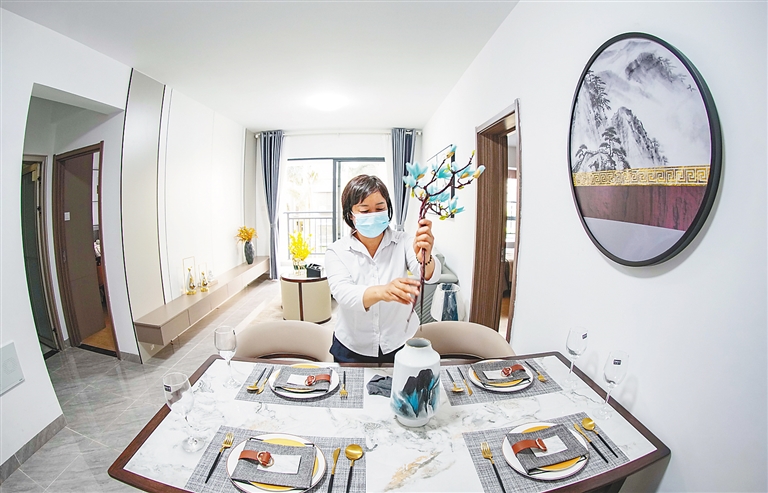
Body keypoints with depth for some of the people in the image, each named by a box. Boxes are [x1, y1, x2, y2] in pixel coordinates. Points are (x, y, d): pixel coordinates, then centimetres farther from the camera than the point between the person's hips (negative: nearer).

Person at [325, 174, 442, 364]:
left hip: (401, 346, 1)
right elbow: (343, 293, -27)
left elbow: (429, 275, -26)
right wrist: (381, 291, -48)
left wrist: (424, 258, -50)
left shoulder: (402, 242, -10)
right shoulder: (337, 252, -12)